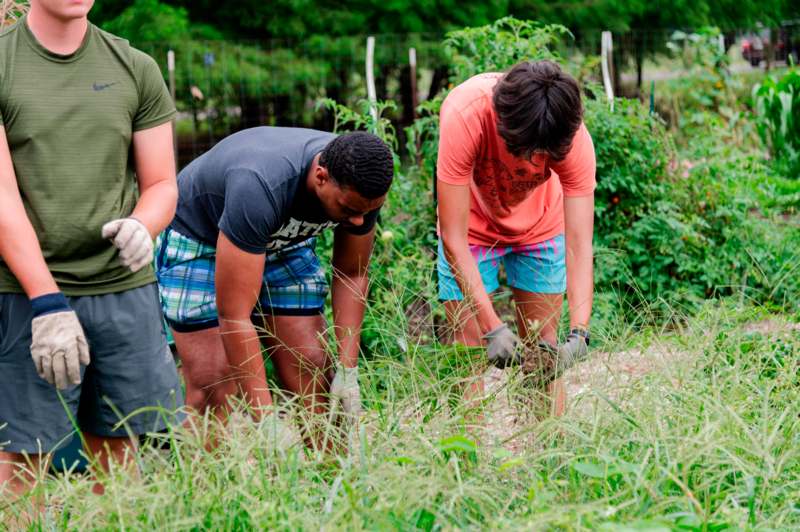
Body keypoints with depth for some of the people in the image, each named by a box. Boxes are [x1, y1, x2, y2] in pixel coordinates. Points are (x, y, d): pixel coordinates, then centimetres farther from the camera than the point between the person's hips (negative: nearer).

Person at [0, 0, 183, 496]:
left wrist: (142, 227, -13)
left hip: (126, 290, 3)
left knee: (118, 459, 7)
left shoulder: (137, 69, 10)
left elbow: (162, 185, 12)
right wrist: (47, 301, -16)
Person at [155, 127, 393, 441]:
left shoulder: (360, 186, -23)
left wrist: (347, 372, -13)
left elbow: (352, 274, -5)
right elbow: (233, 317, -40)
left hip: (284, 241, 5)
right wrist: (268, 421, -40)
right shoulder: (260, 187, -42)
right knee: (215, 386, -16)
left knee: (312, 374, -5)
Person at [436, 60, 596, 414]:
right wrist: (492, 328, -41)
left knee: (544, 353, 2)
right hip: (472, 228, -1)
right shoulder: (464, 117, -38)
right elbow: (454, 239, -35)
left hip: (541, 227, 2)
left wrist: (579, 334, -44)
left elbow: (579, 244, -31)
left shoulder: (574, 139, -32)